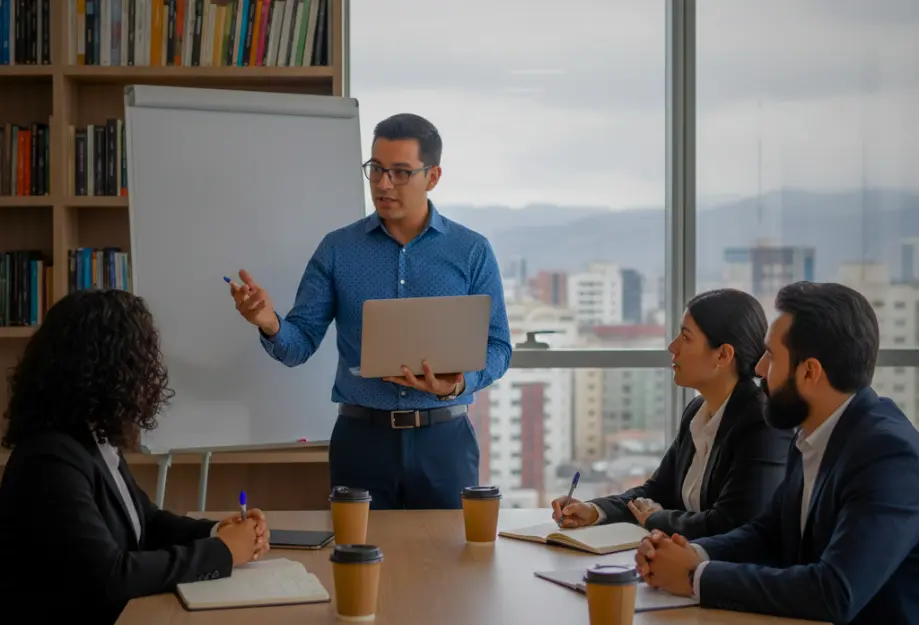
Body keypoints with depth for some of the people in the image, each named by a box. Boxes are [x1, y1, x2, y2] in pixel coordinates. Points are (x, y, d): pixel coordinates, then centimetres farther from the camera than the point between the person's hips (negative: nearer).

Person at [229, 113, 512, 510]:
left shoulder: (472, 252, 1)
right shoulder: (337, 250, 3)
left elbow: (496, 347, 0)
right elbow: (301, 343, 1)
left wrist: (459, 383, -20)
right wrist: (270, 325, -22)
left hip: (443, 439, 0)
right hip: (360, 438, 0)